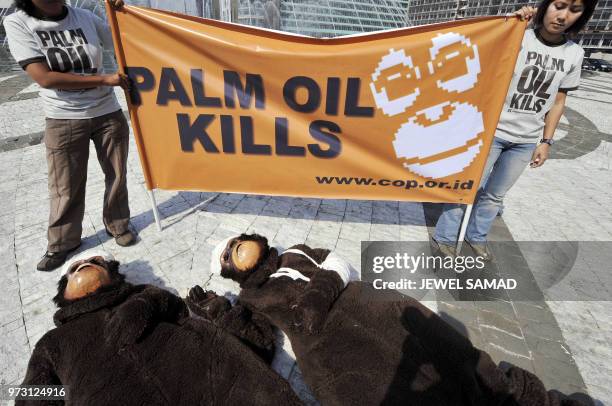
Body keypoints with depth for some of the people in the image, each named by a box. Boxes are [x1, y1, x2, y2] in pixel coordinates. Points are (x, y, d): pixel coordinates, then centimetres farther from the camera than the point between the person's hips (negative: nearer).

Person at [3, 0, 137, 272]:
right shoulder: (17, 23, -7)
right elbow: (45, 78, -17)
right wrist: (104, 80, -20)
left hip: (108, 113, 2)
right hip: (63, 120, -2)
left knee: (117, 175, 10)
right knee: (66, 187, 5)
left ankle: (118, 225, 31)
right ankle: (62, 243, 25)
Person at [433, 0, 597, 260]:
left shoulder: (574, 54, 4)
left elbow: (557, 102, 10)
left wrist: (546, 141, 7)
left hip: (527, 140, 5)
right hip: (492, 131, -4)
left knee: (495, 194, 15)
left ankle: (476, 236, 33)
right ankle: (444, 238, 18)